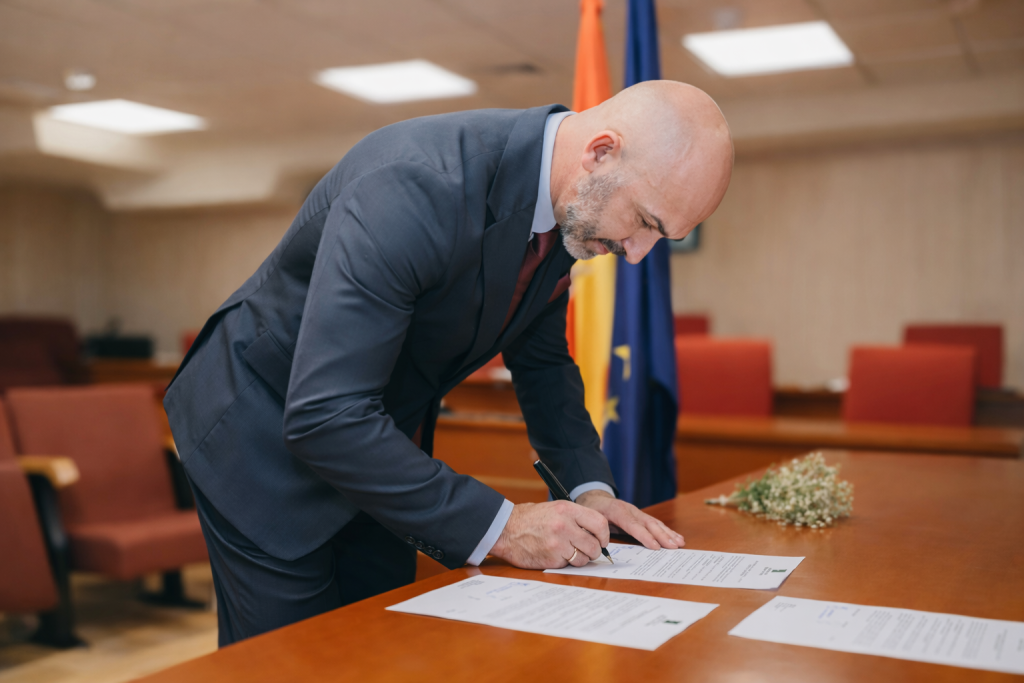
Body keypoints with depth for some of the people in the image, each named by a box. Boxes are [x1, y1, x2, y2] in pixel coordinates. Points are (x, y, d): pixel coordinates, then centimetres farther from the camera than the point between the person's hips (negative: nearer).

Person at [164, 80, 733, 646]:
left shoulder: (567, 207, -8)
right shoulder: (414, 188, -35)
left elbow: (542, 359, 8)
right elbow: (324, 415, -36)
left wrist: (589, 485, -6)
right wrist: (496, 525, -32)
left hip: (381, 451, 7)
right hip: (268, 436, -7)